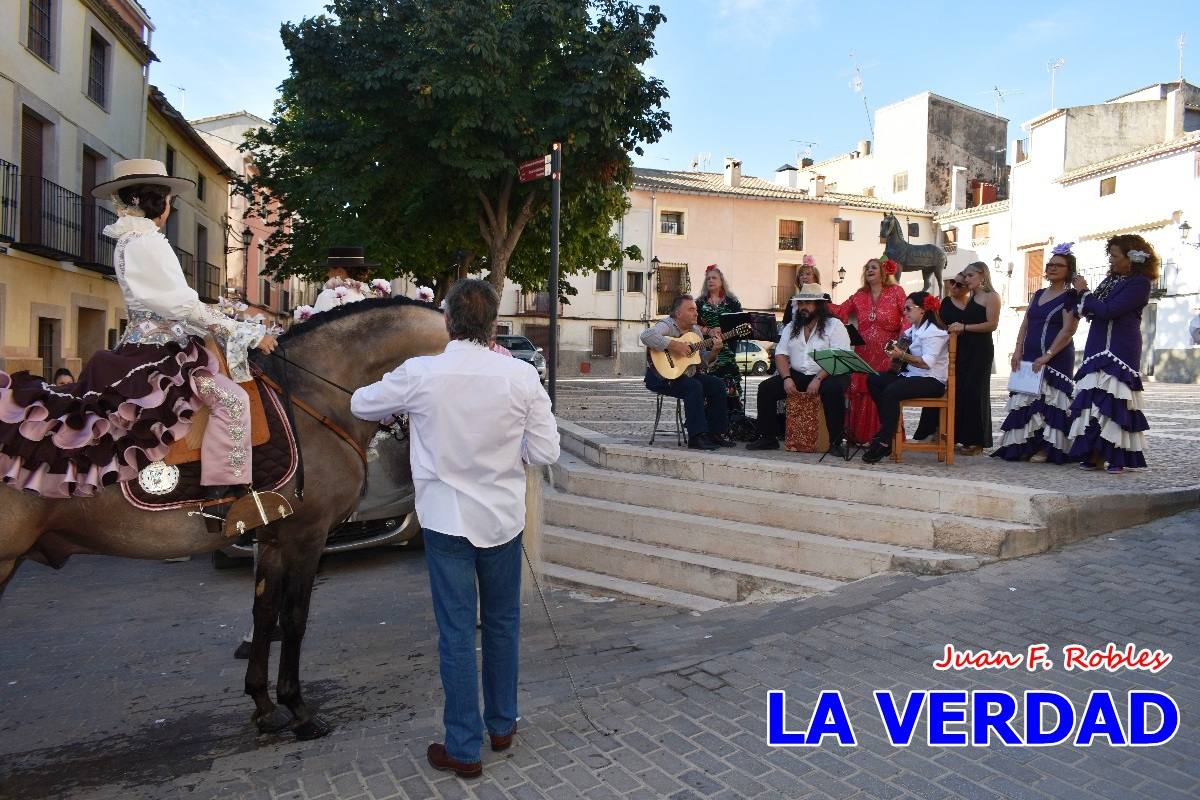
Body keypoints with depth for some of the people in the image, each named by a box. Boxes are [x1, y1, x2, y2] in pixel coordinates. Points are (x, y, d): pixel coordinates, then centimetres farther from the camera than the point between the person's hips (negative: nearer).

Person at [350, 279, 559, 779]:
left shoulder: (420, 374, -12)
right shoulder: (521, 376, -11)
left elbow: (360, 405, 5)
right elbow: (546, 451, -8)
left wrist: (399, 409, 25)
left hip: (446, 518, -2)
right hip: (503, 517, 2)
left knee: (456, 632, 8)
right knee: (502, 623, 19)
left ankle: (464, 749, 20)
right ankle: (502, 725, 36)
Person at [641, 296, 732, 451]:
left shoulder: (695, 330, 11)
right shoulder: (666, 325, -14)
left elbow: (702, 359, 10)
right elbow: (646, 335, -36)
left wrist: (714, 351, -10)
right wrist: (673, 346, -35)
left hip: (688, 374, 9)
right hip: (662, 376, -9)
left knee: (717, 385, -4)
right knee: (694, 387, -31)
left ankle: (715, 433, 0)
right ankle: (697, 437, -29)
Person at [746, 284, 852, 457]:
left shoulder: (834, 325, -2)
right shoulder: (791, 327, 15)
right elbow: (781, 355, 7)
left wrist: (818, 379, -24)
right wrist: (787, 378, -11)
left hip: (828, 376, -5)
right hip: (797, 375, 5)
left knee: (832, 390, -37)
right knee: (766, 388, -13)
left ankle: (835, 443, -26)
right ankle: (768, 438, -5)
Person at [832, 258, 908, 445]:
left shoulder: (896, 291, 3)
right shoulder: (859, 296, 15)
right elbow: (840, 311, 9)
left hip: (887, 354, -4)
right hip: (864, 354, 4)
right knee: (860, 393, -1)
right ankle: (859, 435, 7)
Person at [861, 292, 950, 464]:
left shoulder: (933, 332, -14)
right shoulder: (914, 329, 14)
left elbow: (928, 363, -25)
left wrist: (902, 356, -25)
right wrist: (894, 350, 5)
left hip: (932, 381, -10)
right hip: (911, 374, 10)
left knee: (891, 391, -31)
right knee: (873, 381, -2)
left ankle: (885, 442, -24)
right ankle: (888, 427, 3)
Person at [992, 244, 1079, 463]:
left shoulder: (1070, 297, -4)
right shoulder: (1038, 294, 17)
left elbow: (1068, 330, -13)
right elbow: (1025, 324, 15)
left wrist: (1047, 355, -20)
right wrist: (1018, 350, 2)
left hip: (1056, 359, -7)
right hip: (1029, 358, 7)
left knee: (1049, 399, -7)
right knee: (1025, 399, 4)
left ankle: (1046, 448, -3)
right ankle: (1023, 445, 8)